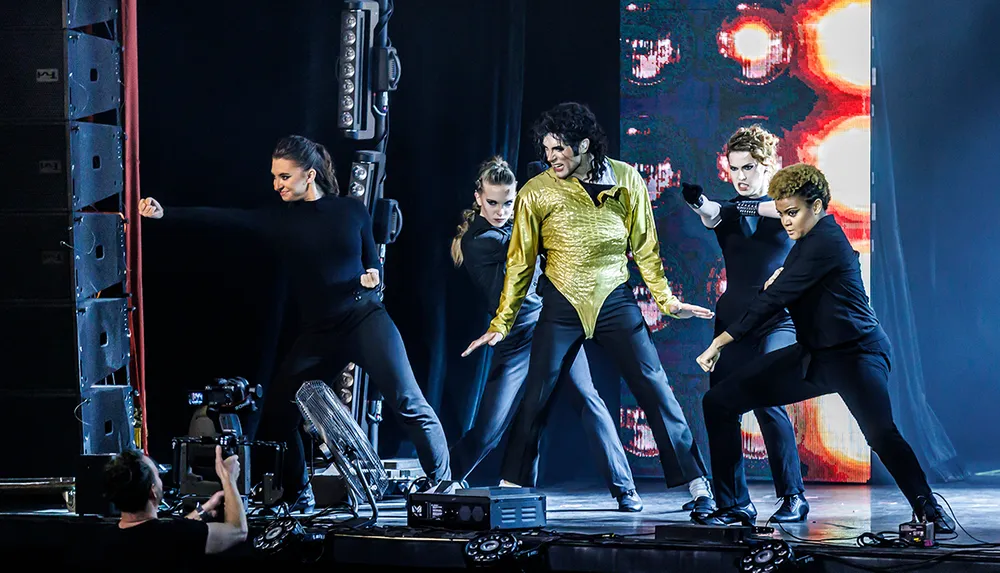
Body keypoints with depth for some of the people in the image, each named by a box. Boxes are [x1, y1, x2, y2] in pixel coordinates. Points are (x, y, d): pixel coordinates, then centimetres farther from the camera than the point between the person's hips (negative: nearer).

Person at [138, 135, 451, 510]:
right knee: (276, 417, -3)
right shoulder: (278, 220, 5)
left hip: (366, 317, -3)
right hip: (317, 333, 3)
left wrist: (373, 278, -9)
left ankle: (443, 487, -1)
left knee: (408, 403, -14)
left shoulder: (352, 211, 4)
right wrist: (164, 213, -16)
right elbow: (223, 218, -6)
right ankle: (299, 502, 15)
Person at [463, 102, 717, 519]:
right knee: (534, 400, -3)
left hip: (615, 301, 0)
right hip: (561, 307, 0)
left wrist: (666, 300, 2)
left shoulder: (625, 180, -2)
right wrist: (501, 324, 1)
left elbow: (645, 247, 7)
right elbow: (520, 263, 2)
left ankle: (697, 486, 1)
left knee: (655, 390, -3)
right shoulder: (536, 193, -4)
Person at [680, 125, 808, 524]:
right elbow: (712, 215, -12)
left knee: (766, 399, -20)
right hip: (734, 320, 4)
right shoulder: (729, 210, 12)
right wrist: (701, 204, -35)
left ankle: (793, 497, -14)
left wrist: (747, 207, -31)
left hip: (780, 321, -4)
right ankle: (733, 502, 8)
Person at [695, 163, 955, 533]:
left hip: (854, 353, -9)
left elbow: (776, 296, -19)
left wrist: (722, 341, -17)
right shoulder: (812, 240, 14)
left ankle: (929, 511, -14)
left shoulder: (825, 242, -15)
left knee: (880, 434, -32)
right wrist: (783, 274, 8)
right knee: (719, 402, -1)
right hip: (812, 356, 9)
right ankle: (734, 506, 4)